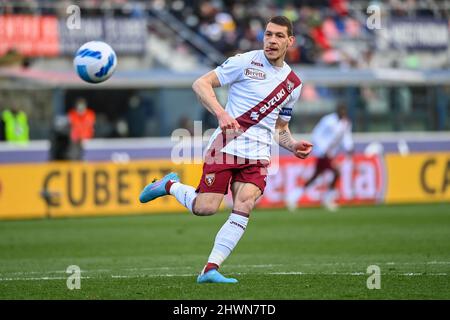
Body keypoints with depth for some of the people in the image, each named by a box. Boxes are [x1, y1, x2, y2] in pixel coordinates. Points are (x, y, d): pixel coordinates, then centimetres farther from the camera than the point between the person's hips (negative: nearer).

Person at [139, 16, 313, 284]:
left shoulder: (293, 83, 16)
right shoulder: (246, 62, -3)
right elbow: (201, 84, -6)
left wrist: (293, 145, 5)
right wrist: (221, 113, -21)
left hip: (258, 156, 4)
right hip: (227, 145, -4)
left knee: (244, 205, -18)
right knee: (205, 208, -12)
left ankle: (211, 270, -17)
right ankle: (170, 186, 21)